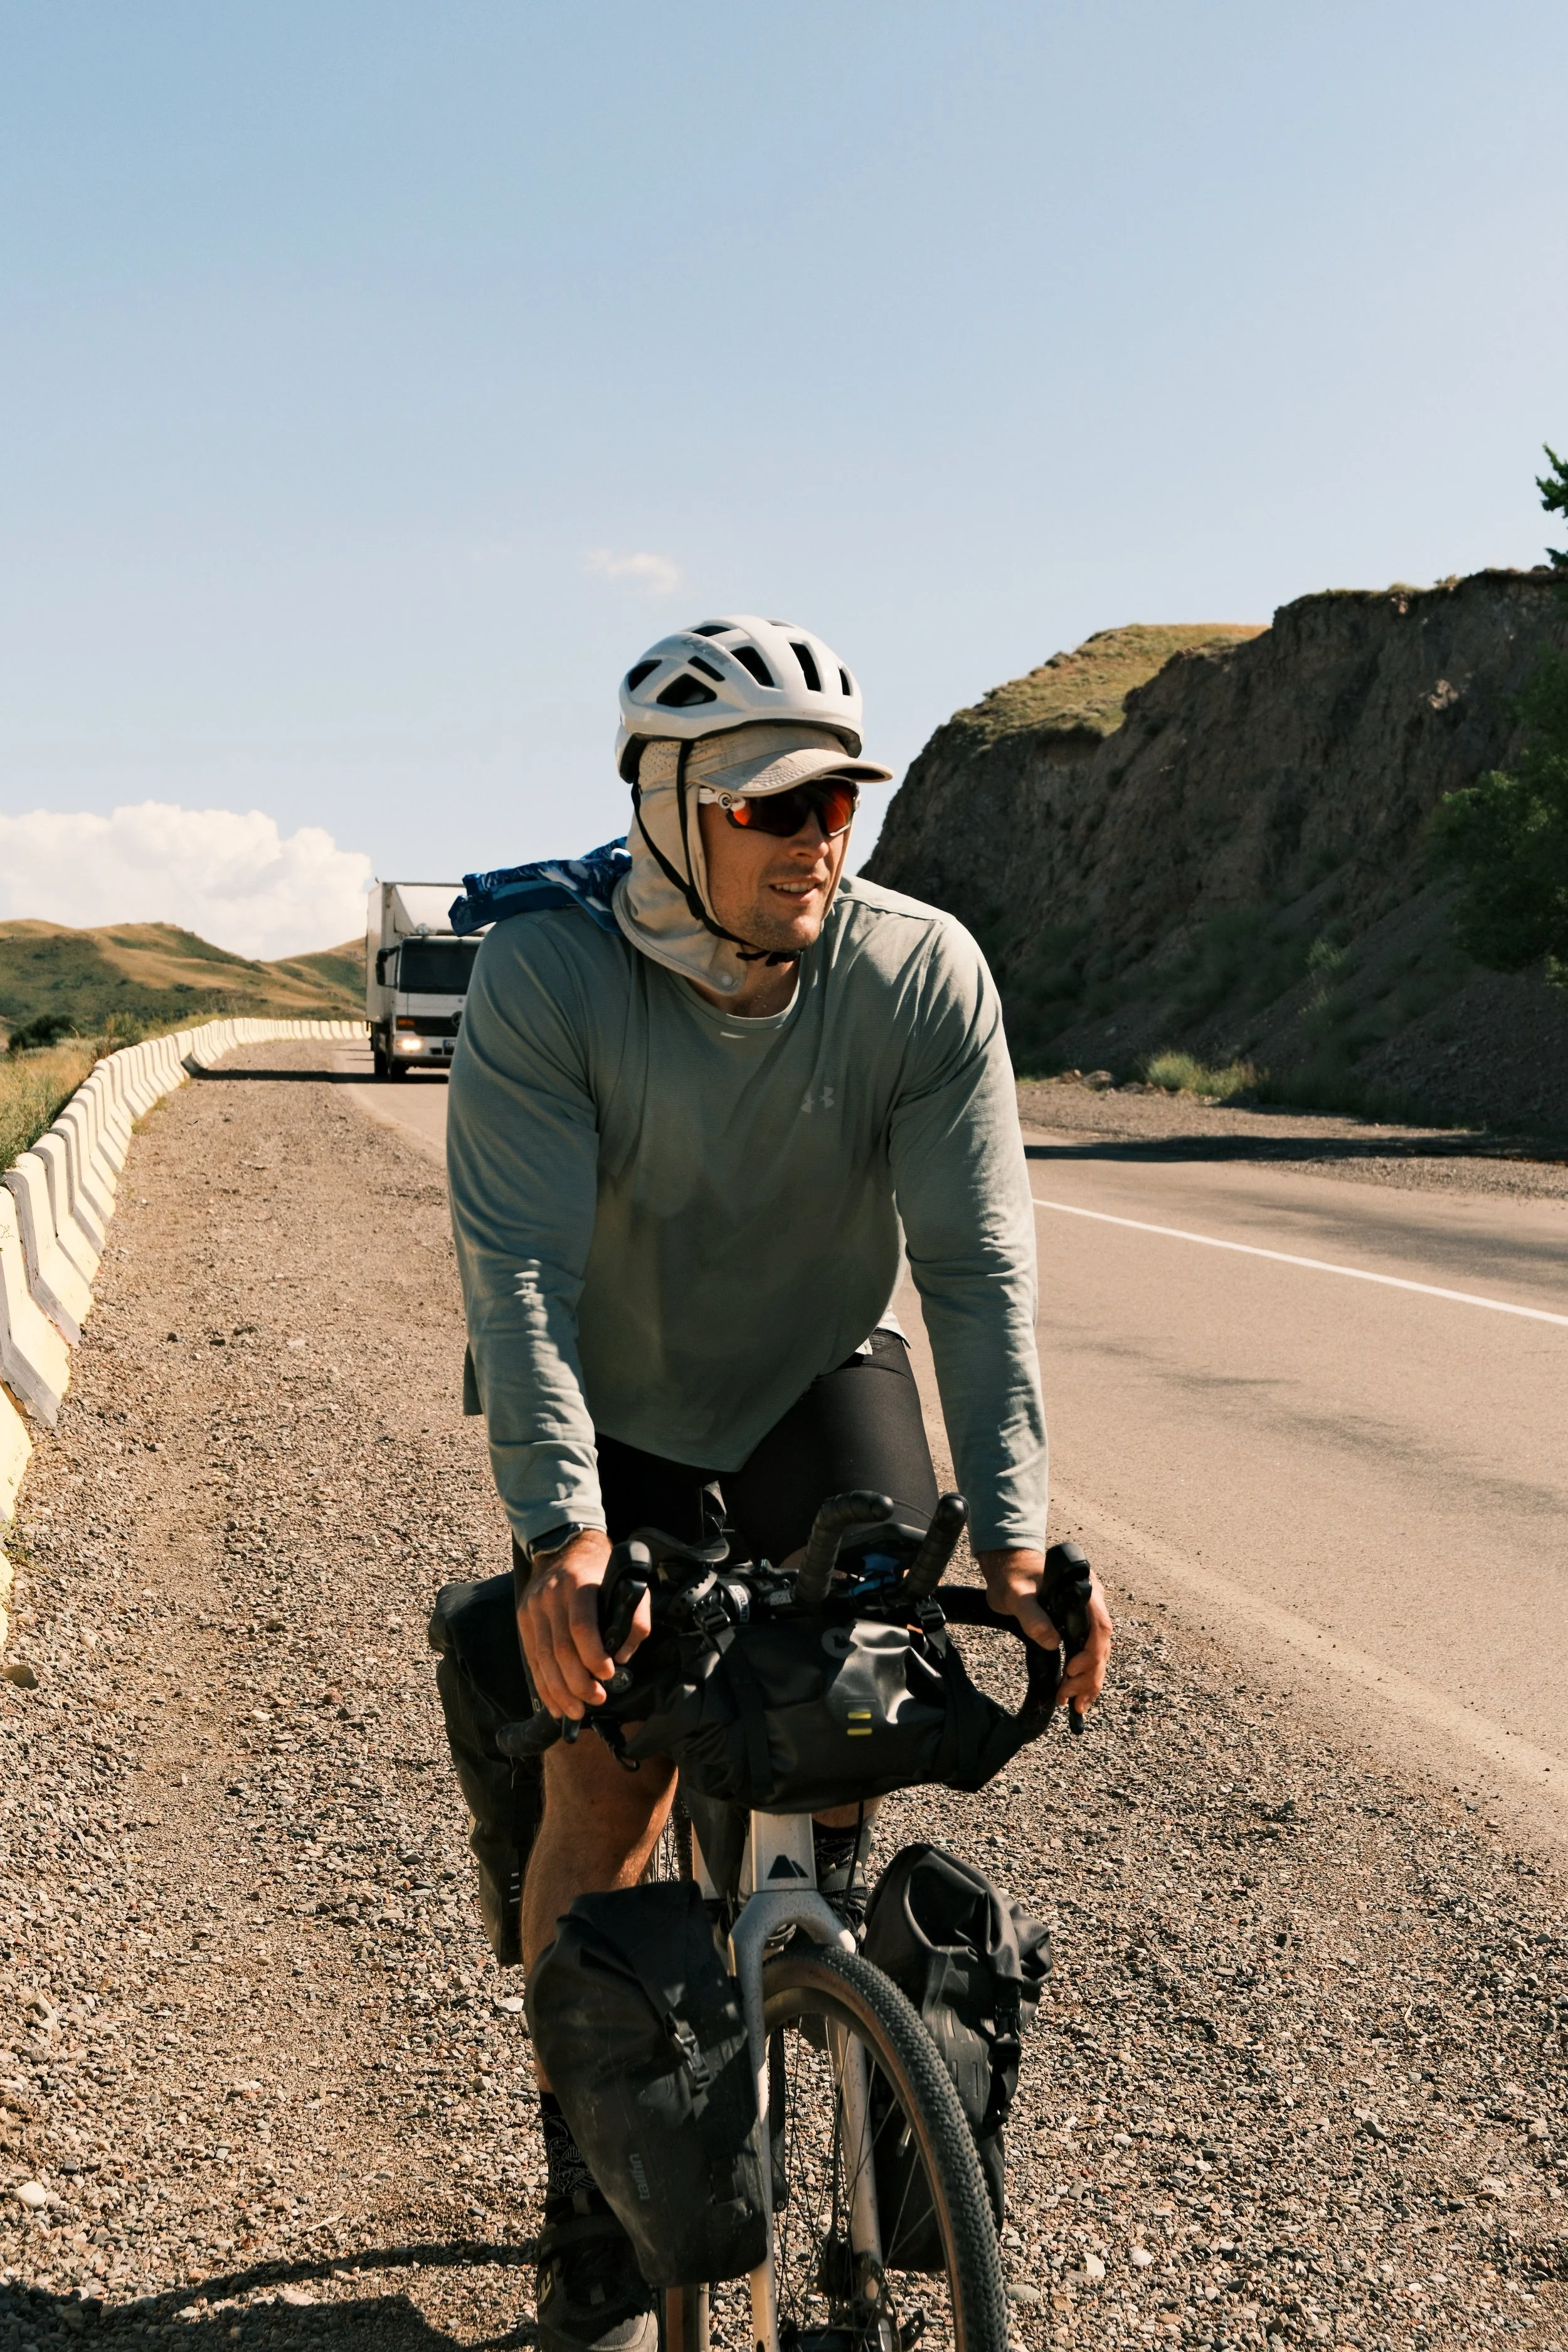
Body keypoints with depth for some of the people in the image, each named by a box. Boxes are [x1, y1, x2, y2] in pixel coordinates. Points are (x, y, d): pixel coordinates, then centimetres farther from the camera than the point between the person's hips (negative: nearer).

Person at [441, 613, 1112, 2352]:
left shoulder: (925, 975, -21)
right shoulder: (544, 974, -26)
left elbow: (979, 1264, -24)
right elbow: (519, 1270, -31)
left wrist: (1014, 1538, -32)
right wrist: (563, 1532, -43)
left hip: (822, 1369, 2)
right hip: (618, 1405, -2)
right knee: (609, 1775, -7)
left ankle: (842, 1859, 16)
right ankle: (589, 2193, 12)